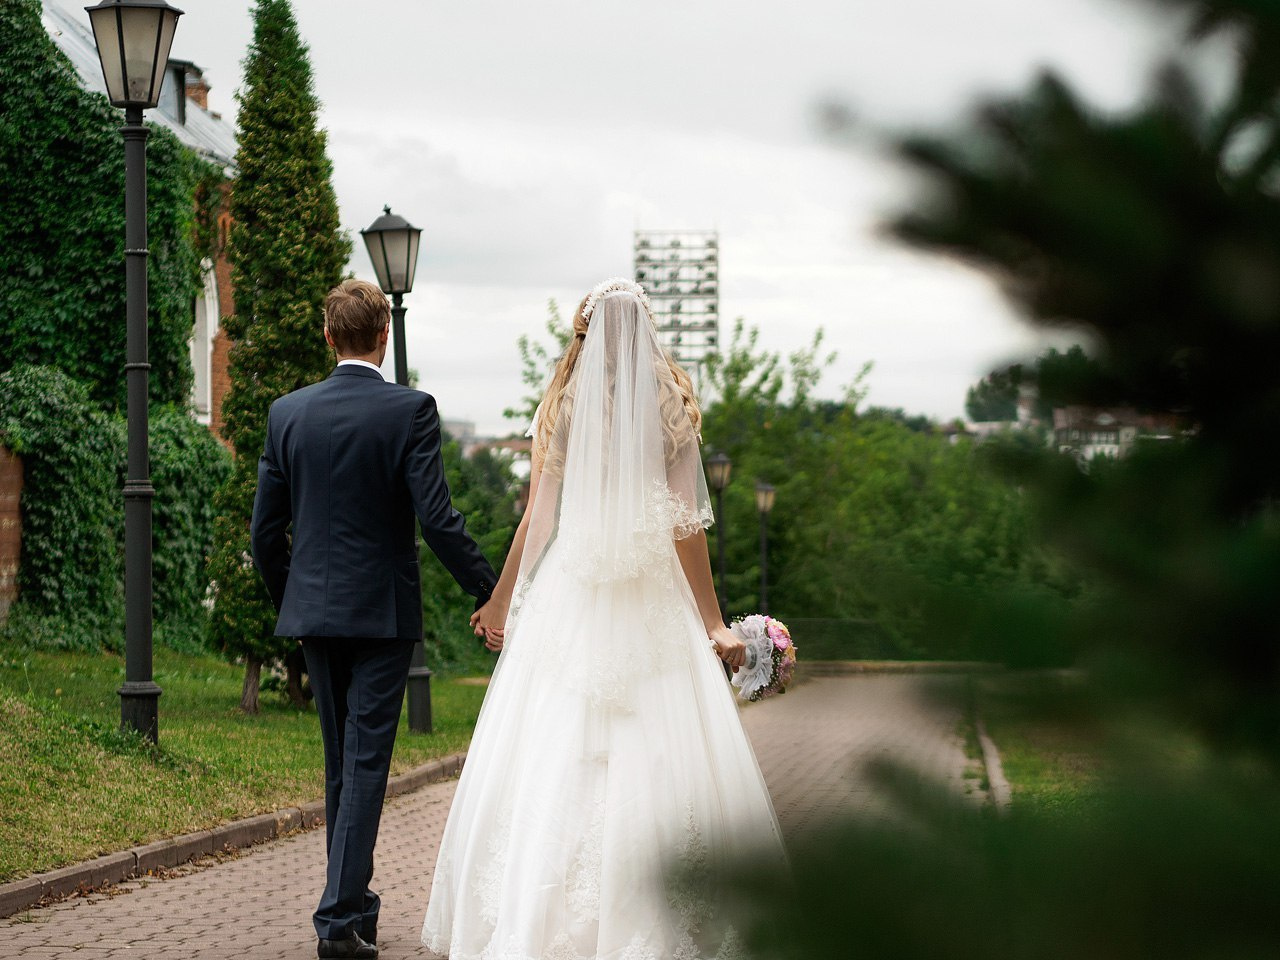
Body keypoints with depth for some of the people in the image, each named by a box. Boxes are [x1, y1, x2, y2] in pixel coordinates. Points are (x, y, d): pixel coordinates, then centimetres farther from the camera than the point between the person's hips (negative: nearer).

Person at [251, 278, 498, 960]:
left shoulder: (287, 413, 2)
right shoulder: (410, 410, -10)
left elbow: (266, 529, 6)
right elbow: (436, 518, -15)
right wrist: (489, 592, -5)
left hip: (314, 611, 4)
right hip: (383, 611, -4)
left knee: (340, 762, 16)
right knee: (366, 761, -3)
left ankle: (354, 899, 26)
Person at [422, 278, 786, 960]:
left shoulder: (564, 407, 1)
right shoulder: (670, 408, -1)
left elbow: (536, 517, 2)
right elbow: (687, 525, -5)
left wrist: (501, 602, 14)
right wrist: (712, 623, -1)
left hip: (570, 597, 1)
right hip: (653, 604, -1)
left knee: (553, 756, 5)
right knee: (660, 760, 1)